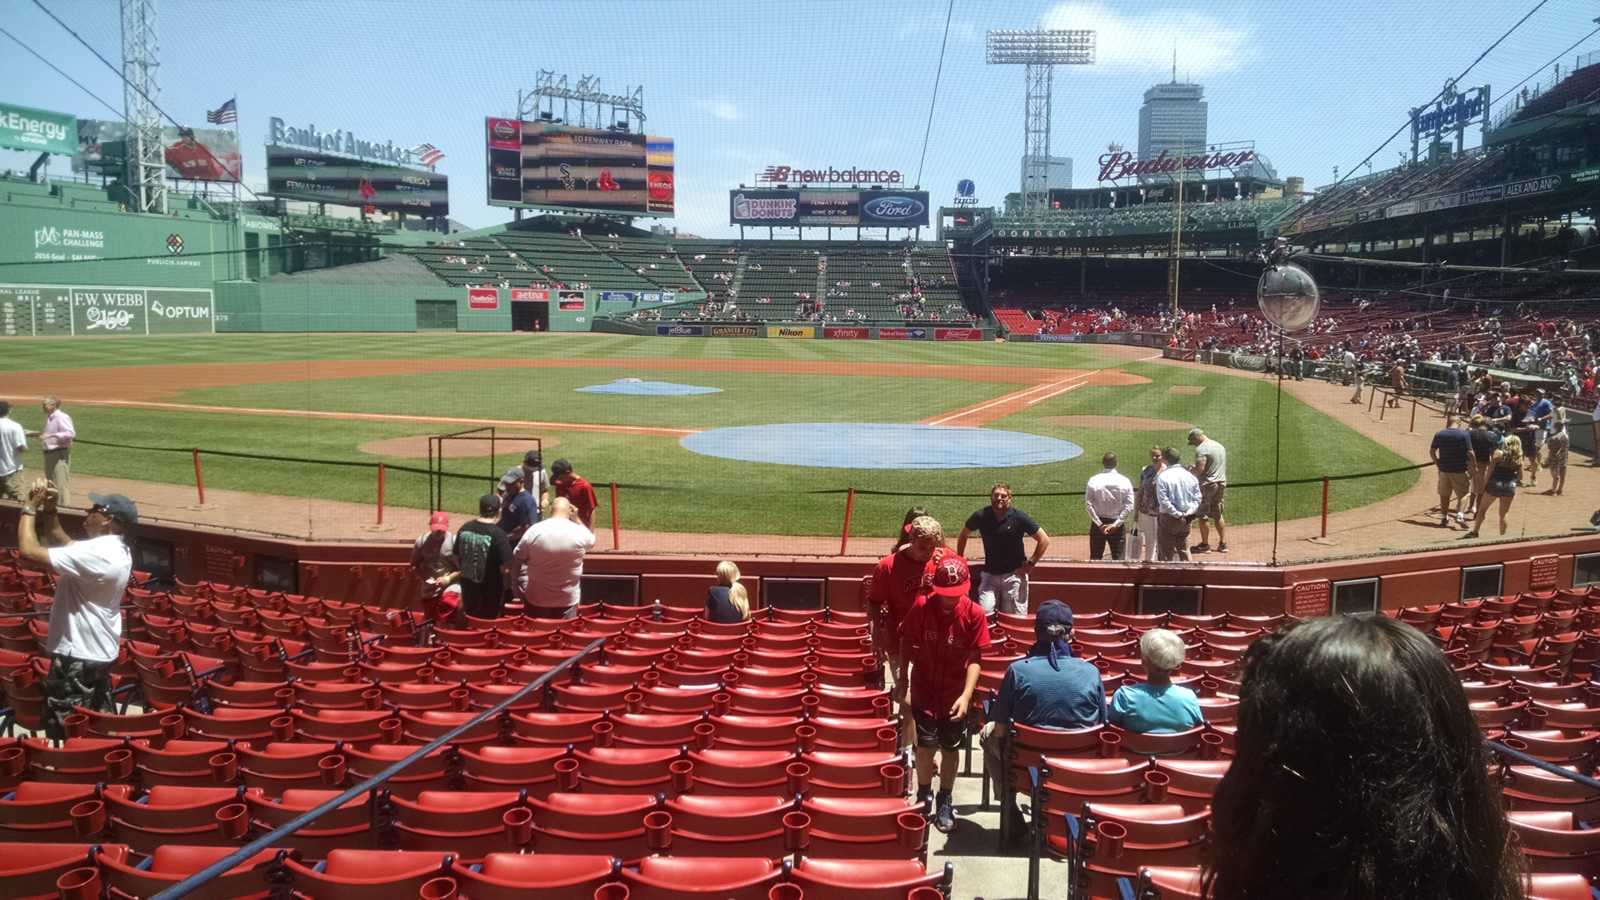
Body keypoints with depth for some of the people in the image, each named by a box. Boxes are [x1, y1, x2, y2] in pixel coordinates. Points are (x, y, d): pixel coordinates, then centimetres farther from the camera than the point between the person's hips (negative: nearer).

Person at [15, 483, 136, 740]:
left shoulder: (94, 554, -27)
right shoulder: (115, 550, 4)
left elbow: (28, 551, -28)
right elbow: (64, 544, 17)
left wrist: (31, 507, -15)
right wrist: (49, 512, 2)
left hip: (78, 654, -10)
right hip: (98, 650, 10)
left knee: (67, 732, 2)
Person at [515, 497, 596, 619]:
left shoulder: (534, 531, -11)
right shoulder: (579, 532, -12)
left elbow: (518, 557, 2)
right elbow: (591, 542, 13)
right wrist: (576, 518, 10)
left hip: (537, 599, 0)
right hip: (568, 600, 0)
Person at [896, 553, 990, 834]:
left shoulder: (974, 614, -14)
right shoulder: (922, 606, -14)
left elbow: (975, 659, -11)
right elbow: (907, 642, -1)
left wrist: (966, 696, -20)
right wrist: (902, 681, 1)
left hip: (955, 697, 0)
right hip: (924, 692, 0)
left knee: (950, 749, 10)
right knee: (926, 747, 0)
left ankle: (944, 801, 29)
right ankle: (923, 796, 24)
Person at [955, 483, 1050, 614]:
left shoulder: (1019, 517, -10)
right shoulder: (980, 516, -4)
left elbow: (1044, 540, -5)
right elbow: (963, 535, 15)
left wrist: (1031, 563, -7)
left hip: (1014, 574, -2)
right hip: (990, 574, 2)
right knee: (984, 614, -4)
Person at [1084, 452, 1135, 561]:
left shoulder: (1094, 480, -7)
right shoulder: (1124, 481, -6)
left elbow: (1088, 504, -11)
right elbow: (1129, 506, -10)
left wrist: (1099, 524, -9)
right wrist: (1116, 524, -11)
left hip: (1098, 523, 0)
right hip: (1118, 523, 0)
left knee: (1095, 558, 10)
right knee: (1118, 559, 7)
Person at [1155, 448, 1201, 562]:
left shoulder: (1162, 477, -14)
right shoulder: (1190, 475, 2)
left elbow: (1164, 501, -19)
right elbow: (1197, 498, 0)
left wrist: (1178, 515, -15)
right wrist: (1188, 513, -8)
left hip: (1168, 519, -5)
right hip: (1187, 520, 5)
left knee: (1166, 554, 3)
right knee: (1184, 551, 18)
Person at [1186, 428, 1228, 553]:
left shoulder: (1201, 449, -15)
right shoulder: (1219, 446, 13)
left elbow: (1199, 469, -24)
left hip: (1207, 485, -8)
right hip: (1221, 483, 8)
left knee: (1202, 515, 2)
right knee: (1218, 514, 17)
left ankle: (1205, 545, 6)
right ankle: (1223, 543, 19)